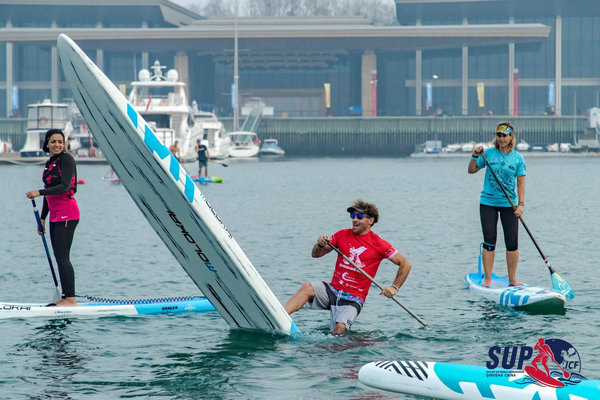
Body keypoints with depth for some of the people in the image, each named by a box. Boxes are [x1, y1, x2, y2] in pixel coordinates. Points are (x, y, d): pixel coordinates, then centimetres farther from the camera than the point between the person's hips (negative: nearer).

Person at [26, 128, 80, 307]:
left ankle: (71, 299, -13)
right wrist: (42, 218, 22)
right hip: (55, 215, 9)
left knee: (62, 257, -13)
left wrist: (39, 192, -26)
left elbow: (64, 186, -21)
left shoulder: (66, 159, -10)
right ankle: (66, 298, 11)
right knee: (59, 257, 8)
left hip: (67, 214, -9)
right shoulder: (50, 163, 16)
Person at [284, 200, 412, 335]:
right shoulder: (342, 235, 9)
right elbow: (316, 254, 11)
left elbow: (406, 264, 2)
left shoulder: (379, 245, -1)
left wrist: (394, 288, -6)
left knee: (339, 329, -31)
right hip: (332, 290, 3)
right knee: (307, 287, -28)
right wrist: (320, 245, -12)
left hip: (353, 298, -3)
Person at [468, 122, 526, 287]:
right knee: (489, 242, -1)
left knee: (512, 243, 0)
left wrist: (521, 204, -9)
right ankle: (487, 279, 6)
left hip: (509, 204, 0)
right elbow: (471, 170, 6)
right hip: (488, 203, 0)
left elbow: (521, 182, 0)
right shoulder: (488, 153, 0)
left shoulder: (518, 158, 1)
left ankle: (512, 279, 10)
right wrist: (475, 156, -11)